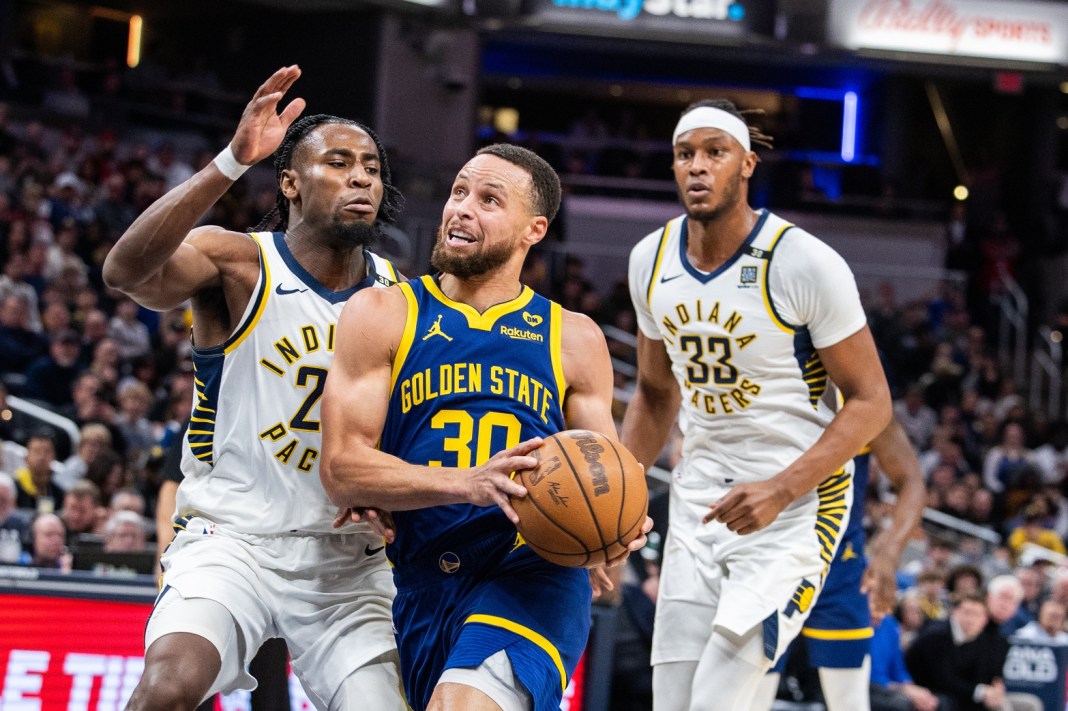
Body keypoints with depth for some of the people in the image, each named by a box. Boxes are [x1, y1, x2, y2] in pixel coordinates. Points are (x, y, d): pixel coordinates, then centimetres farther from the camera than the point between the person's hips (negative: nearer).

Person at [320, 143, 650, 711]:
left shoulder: (573, 339, 9)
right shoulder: (382, 316, 4)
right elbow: (341, 468, -6)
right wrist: (468, 483, -22)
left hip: (532, 577, -2)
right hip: (421, 591, 3)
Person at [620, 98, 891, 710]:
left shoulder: (806, 263, -17)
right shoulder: (652, 260, 2)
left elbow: (870, 402, -13)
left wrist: (781, 490, -24)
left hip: (797, 500, -6)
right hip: (700, 497, 6)